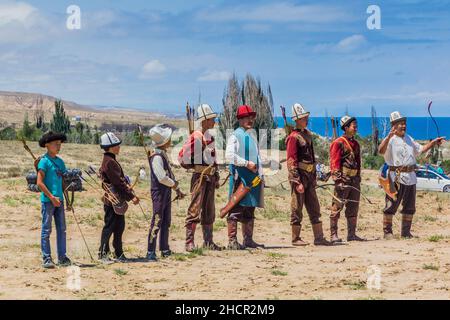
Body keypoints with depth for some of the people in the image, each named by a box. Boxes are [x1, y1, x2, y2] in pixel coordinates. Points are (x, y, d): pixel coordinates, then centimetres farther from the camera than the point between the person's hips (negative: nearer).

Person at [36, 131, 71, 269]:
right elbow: (39, 182, -14)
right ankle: (46, 258, 1)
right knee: (46, 230, -2)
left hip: (59, 200, 7)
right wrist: (52, 197, -16)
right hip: (47, 200, -7)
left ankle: (62, 257, 14)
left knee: (61, 229, 8)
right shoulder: (44, 161, -9)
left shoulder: (60, 162, 13)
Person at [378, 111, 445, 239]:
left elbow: (421, 149, 27)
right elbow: (381, 151, -25)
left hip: (411, 177, 8)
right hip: (397, 177, -7)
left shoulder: (409, 139, 19)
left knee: (409, 207, 11)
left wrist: (434, 142, 14)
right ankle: (387, 232, -1)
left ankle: (406, 232, 19)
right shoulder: (390, 140, -6)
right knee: (391, 206, -6)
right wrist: (389, 136, -38)